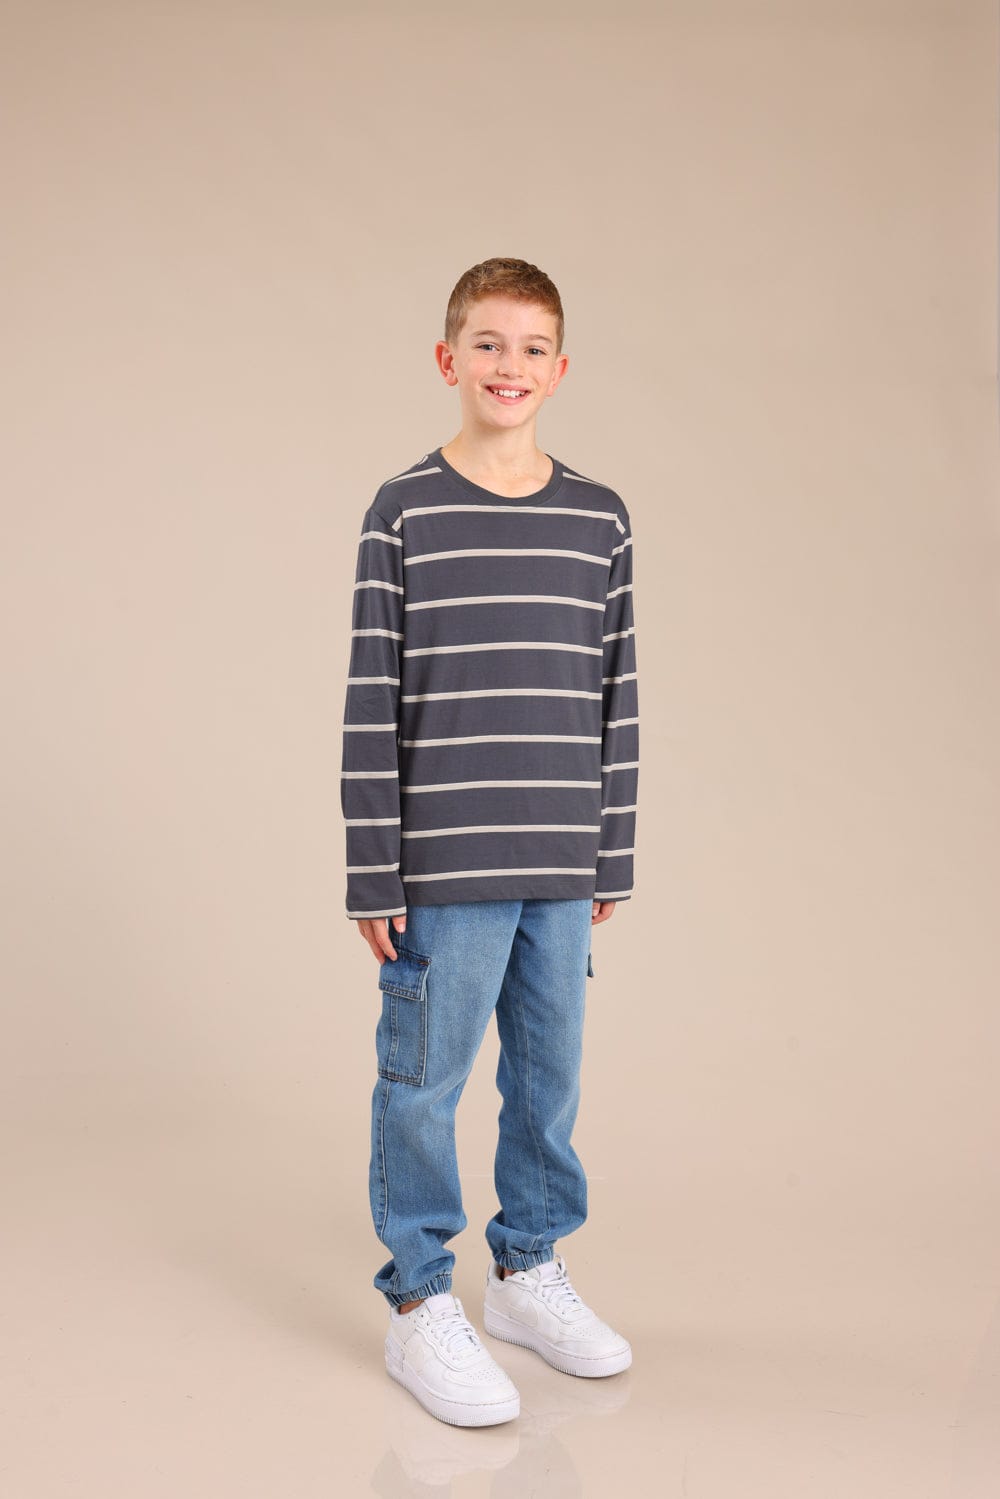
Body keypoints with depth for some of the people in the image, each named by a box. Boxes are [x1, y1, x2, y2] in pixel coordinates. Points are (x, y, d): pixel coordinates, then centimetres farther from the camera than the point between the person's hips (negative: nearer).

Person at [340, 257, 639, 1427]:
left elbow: (616, 699, 10)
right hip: (443, 866, -3)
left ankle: (529, 1268, 33)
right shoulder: (402, 514, -3)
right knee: (424, 1078, 4)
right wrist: (373, 873, -7)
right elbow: (371, 703, -4)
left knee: (550, 1071, 13)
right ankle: (421, 1305, 20)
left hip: (560, 868, 4)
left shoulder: (599, 521, 7)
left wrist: (611, 857, 9)